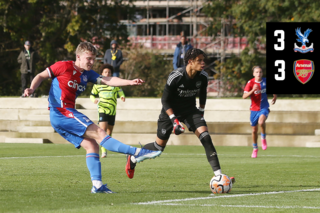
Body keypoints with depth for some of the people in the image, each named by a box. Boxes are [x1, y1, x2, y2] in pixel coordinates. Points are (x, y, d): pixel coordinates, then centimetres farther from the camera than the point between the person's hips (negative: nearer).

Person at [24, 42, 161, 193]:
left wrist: (130, 82, -9)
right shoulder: (64, 67, -4)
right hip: (61, 112, -9)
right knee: (98, 133, -15)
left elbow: (107, 81, 5)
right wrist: (32, 89, -16)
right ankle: (136, 153, -22)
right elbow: (41, 76, 3)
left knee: (91, 145, 0)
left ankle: (97, 185, -4)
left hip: (69, 114, 9)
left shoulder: (87, 74, 16)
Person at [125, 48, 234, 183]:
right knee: (159, 146, 5)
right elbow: (165, 100, -18)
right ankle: (133, 158, 33)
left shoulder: (203, 77, -13)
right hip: (171, 111, -3)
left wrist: (201, 111, 14)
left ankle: (218, 174, -22)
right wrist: (174, 120, -25)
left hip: (190, 110, 3)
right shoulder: (175, 77, -27)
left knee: (205, 136, -19)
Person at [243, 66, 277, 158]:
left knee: (261, 122, -33)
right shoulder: (250, 83, -10)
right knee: (254, 130, 10)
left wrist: (275, 97, 5)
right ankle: (255, 148, 32)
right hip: (254, 109, 1)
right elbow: (244, 96, -20)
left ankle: (263, 138, -6)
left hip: (264, 108, -1)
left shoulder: (266, 81, -4)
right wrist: (253, 90, -33)